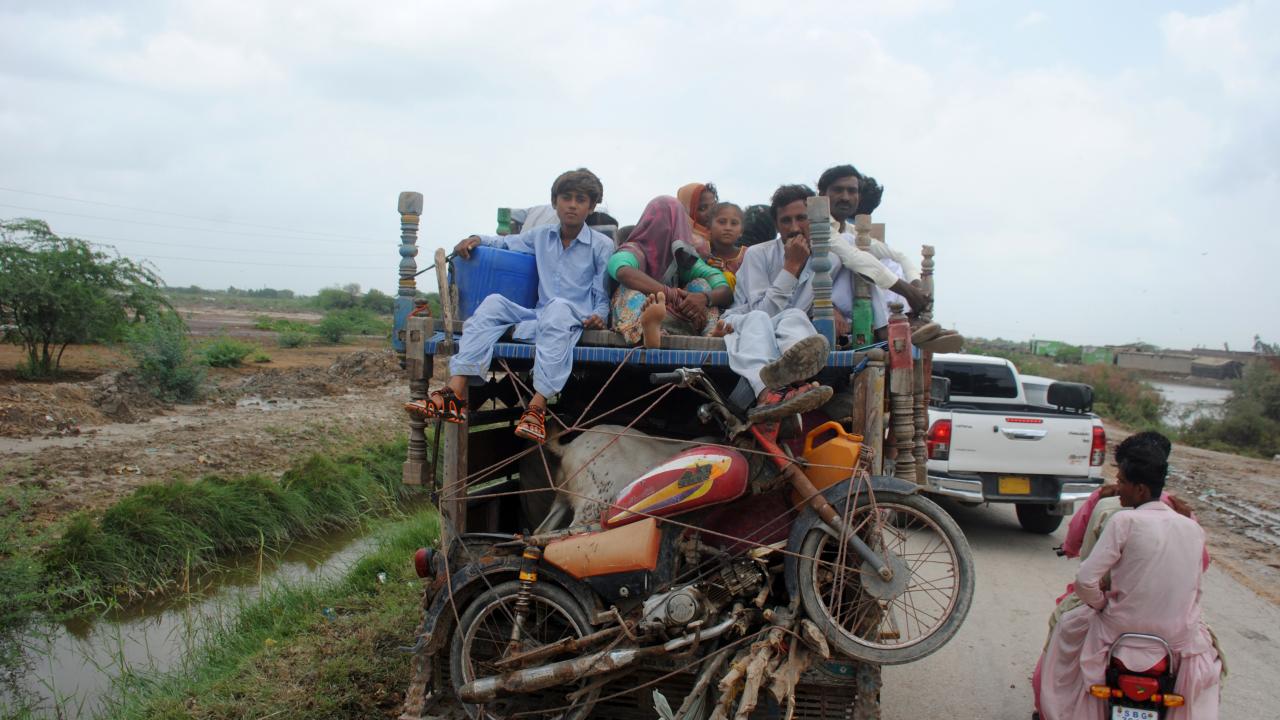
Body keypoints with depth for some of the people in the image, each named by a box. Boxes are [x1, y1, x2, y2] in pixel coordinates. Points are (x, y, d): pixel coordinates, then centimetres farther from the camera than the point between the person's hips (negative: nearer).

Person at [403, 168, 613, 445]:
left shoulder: (602, 245, 5)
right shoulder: (542, 236, 17)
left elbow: (603, 296, 5)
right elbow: (506, 242, 29)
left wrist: (598, 316, -17)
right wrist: (477, 239, 9)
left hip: (575, 320, -4)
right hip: (537, 318, 5)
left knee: (558, 306, -40)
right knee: (494, 302, -23)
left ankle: (537, 407, -52)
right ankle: (455, 393, -36)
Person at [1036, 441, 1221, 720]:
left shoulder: (1125, 522, -16)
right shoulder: (1193, 529, -2)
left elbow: (1086, 581, -20)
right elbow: (1195, 591, 8)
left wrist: (1100, 603, 0)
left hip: (1122, 631, -4)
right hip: (1180, 639, 4)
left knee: (1066, 625, 25)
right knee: (1208, 649, 38)